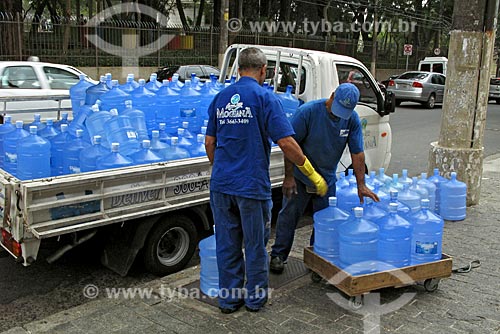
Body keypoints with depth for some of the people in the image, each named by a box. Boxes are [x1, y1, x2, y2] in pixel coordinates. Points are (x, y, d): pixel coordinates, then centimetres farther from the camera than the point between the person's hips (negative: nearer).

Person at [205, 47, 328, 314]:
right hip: (252, 186, -5)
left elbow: (210, 143, 11)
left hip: (221, 184, 5)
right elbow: (286, 143, -15)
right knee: (255, 245, 11)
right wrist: (314, 176, -7)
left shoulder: (220, 98, 9)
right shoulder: (265, 97, -8)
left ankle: (229, 298, 25)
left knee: (227, 244, 14)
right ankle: (255, 298, 25)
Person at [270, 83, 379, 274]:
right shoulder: (308, 111, -21)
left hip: (327, 177, 4)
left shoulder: (352, 120, -9)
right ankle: (278, 256, 13)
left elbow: (357, 153, -6)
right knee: (290, 214, 2)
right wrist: (289, 177, -19)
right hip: (300, 175, -3)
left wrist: (361, 185, -11)